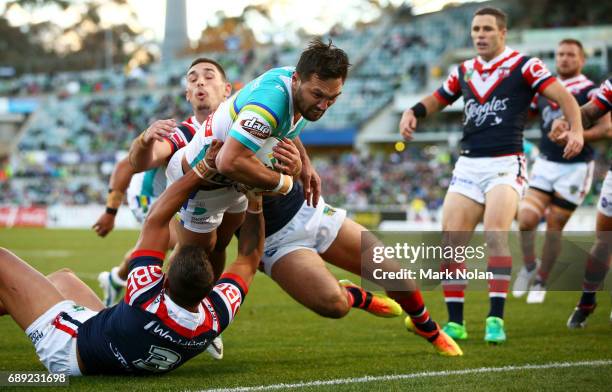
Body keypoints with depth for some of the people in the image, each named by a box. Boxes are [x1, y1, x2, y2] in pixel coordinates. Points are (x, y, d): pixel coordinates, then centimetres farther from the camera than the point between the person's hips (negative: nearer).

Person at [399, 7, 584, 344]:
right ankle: (455, 323, 4)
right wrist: (413, 112, 6)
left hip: (506, 165, -5)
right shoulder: (464, 72, 14)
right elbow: (436, 100, 28)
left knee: (495, 233, -24)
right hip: (468, 167, 5)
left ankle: (496, 319, -20)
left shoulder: (523, 66, -1)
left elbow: (564, 97, -8)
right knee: (449, 241, -5)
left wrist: (575, 129, -25)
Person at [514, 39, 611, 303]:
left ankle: (540, 282, 18)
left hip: (575, 168, -4)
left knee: (554, 228, 1)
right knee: (526, 219, -12)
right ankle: (529, 265, 15)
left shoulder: (590, 91, -8)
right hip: (545, 163, 4)